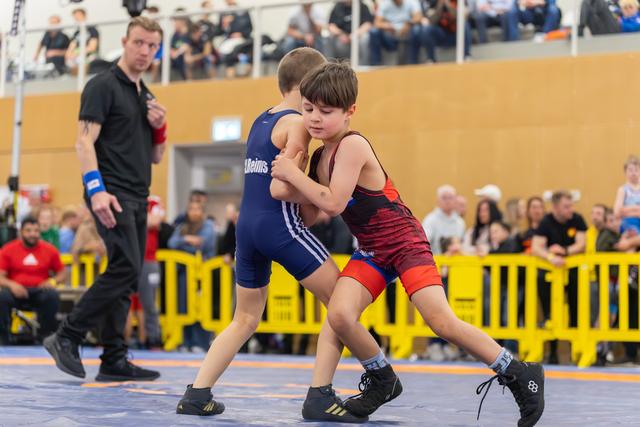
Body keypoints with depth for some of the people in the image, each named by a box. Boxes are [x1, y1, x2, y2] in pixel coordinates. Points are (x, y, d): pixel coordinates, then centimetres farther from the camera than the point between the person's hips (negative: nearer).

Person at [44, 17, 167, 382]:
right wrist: (96, 189, -24)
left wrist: (159, 127, 2)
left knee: (127, 277, 5)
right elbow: (85, 140, -13)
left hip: (138, 199, 8)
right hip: (112, 195, -8)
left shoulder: (146, 96, 19)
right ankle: (67, 337, -10)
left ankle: (114, 360, 7)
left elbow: (155, 157, 23)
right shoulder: (103, 86, -5)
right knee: (125, 268, -18)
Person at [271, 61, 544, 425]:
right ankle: (381, 381, 9)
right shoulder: (320, 156, 4)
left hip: (405, 242, -7)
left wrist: (293, 174, -19)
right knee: (340, 315, -15)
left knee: (442, 321, -17)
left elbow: (333, 203, -29)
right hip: (371, 250, 7)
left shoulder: (352, 146, -21)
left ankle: (520, 375, -3)